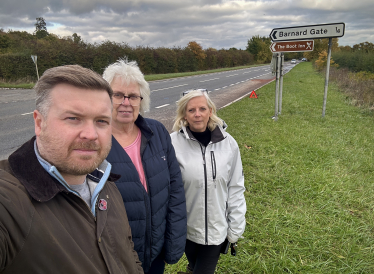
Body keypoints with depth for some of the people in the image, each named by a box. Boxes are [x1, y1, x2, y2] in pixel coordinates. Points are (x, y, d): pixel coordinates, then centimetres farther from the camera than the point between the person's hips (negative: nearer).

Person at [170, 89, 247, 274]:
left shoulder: (228, 143, -9)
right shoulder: (173, 143, -16)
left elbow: (235, 188, -2)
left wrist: (236, 228, 1)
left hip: (217, 227, 1)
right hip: (186, 226, 0)